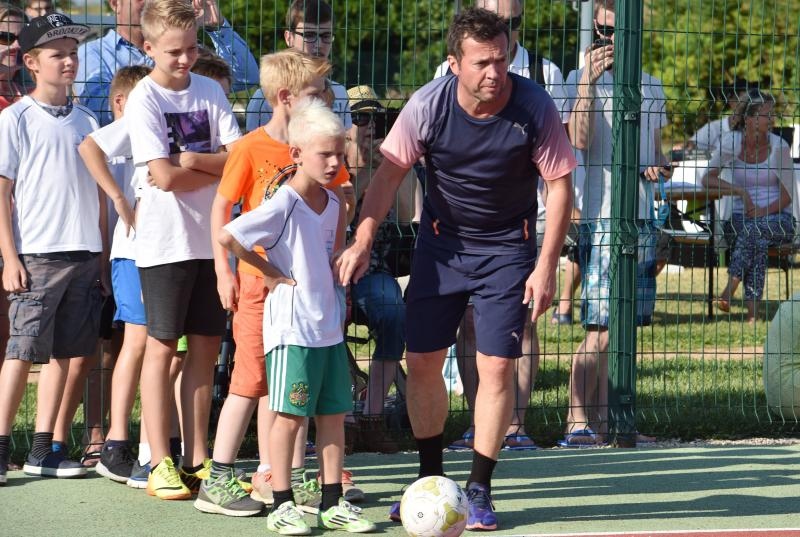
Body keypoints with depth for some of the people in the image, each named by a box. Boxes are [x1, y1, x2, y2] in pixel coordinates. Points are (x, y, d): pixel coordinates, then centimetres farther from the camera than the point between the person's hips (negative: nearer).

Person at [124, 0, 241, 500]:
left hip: (211, 237, 5)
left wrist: (193, 160, -14)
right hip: (166, 241, -5)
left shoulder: (211, 91, 7)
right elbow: (164, 176, -15)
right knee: (163, 346, -1)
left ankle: (197, 458, 15)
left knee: (206, 345, 7)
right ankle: (161, 463, 3)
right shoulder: (145, 99, -7)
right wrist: (219, 169, -5)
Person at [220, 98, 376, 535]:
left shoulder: (333, 205, 8)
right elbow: (227, 236, -23)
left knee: (333, 415, 8)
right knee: (290, 416, -3)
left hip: (329, 326, 7)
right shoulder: (283, 205, -16)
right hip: (292, 329, -7)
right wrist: (269, 272, -13)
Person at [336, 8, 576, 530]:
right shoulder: (428, 105, -18)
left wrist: (546, 266, -14)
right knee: (422, 361, 3)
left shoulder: (534, 108, -20)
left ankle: (479, 491, 4)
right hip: (440, 241, 2)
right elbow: (390, 173, -8)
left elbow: (560, 185, -10)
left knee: (497, 366, -8)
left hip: (508, 247, -2)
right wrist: (363, 241, -18)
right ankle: (431, 481, 20)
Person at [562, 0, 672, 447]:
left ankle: (604, 420, 12)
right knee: (601, 326, -12)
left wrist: (660, 168, 2)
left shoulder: (651, 87, 16)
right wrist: (589, 82, -26)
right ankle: (578, 423, -11)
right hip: (602, 218, -6)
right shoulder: (581, 80, -2)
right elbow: (581, 139, -18)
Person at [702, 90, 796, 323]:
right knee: (758, 242, -34)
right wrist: (740, 191, -15)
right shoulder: (732, 142, 0)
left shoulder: (779, 146, -3)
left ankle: (729, 291, -40)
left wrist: (765, 211, -20)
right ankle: (752, 310, -41)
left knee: (756, 228, -36)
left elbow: (787, 195, -2)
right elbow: (707, 179, -3)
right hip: (742, 216, 1)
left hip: (778, 218, -1)